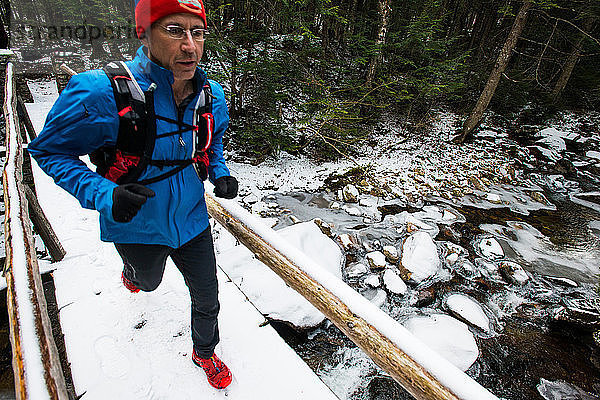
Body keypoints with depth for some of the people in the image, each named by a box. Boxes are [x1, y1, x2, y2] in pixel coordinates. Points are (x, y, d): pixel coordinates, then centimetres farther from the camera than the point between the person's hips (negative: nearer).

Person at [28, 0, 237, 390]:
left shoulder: (211, 94, -11)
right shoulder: (101, 93, -26)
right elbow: (50, 150, -15)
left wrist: (220, 173, -9)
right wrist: (104, 196, -31)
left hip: (191, 221, 3)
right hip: (138, 227, -2)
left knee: (207, 299, 15)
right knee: (148, 281, 31)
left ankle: (205, 352, 49)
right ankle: (132, 272, 72)